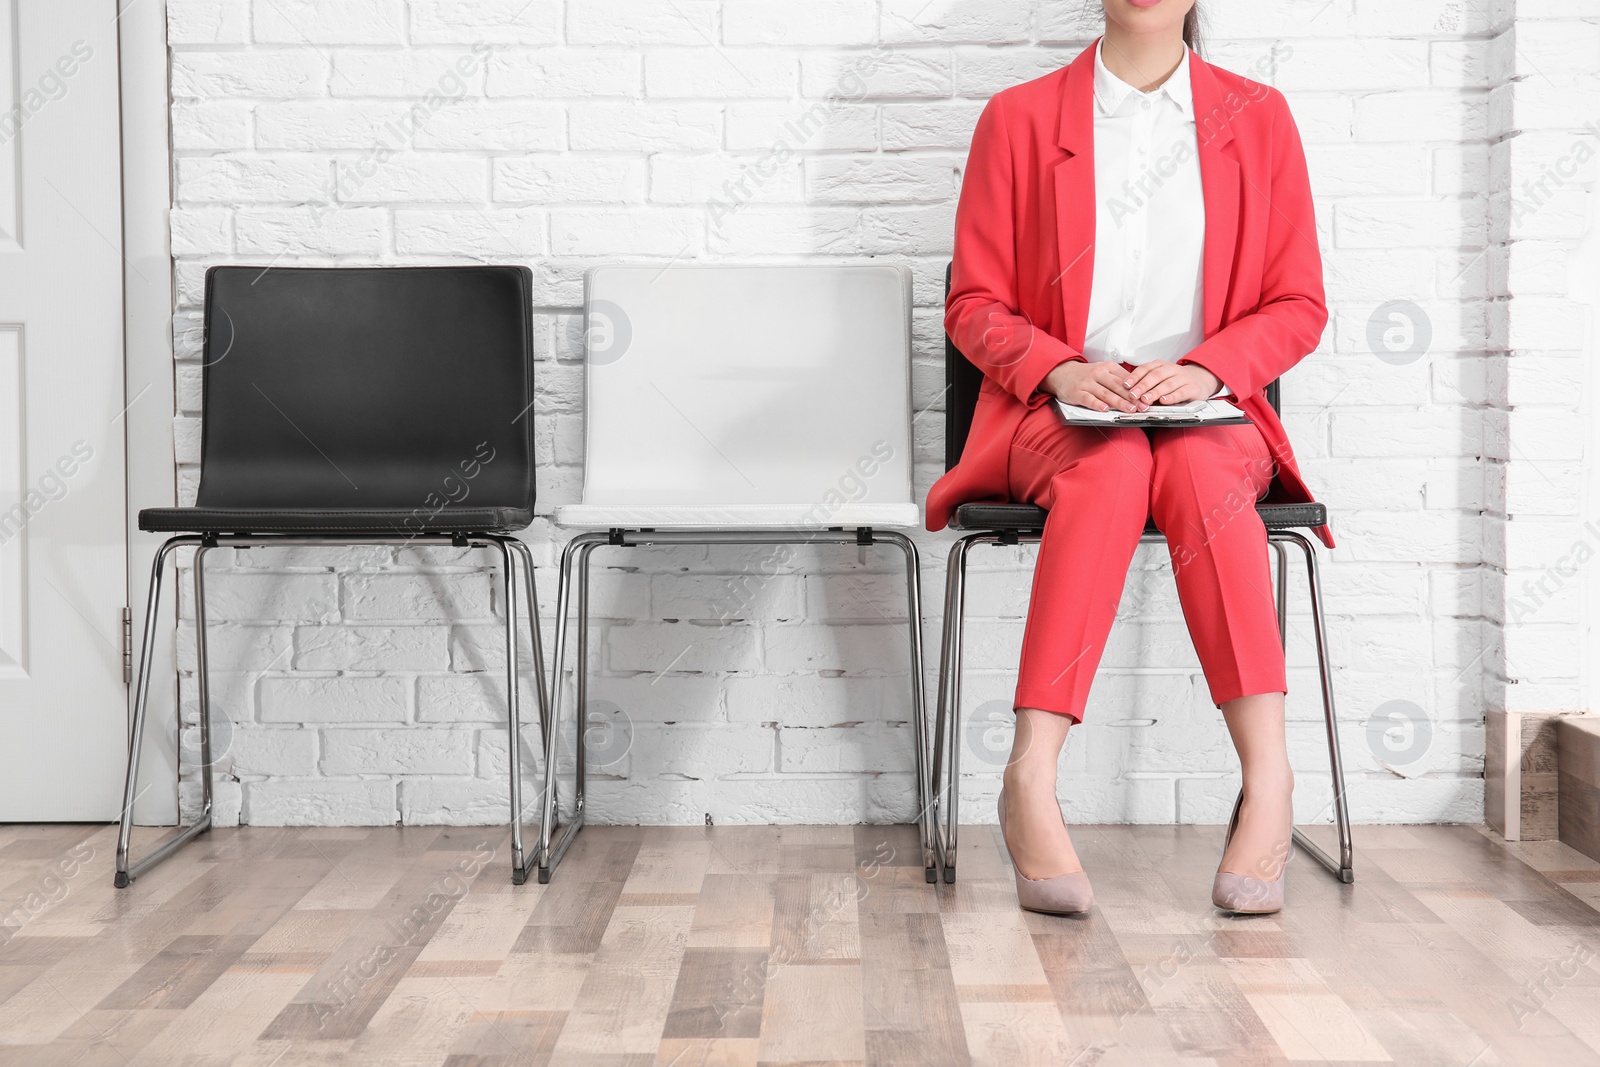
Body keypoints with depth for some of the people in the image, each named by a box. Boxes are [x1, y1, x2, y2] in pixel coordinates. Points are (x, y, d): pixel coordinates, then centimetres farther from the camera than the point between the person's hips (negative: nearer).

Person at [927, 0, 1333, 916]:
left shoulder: (1259, 118, 12)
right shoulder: (1019, 119, 9)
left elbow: (1299, 306, 9)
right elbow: (975, 305, 7)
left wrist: (1204, 367, -11)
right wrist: (1062, 368, -13)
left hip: (1208, 415, 1)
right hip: (1052, 415, -1)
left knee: (1198, 470, -35)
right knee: (1111, 470, -36)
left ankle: (1268, 780, -39)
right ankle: (1033, 783, -42)